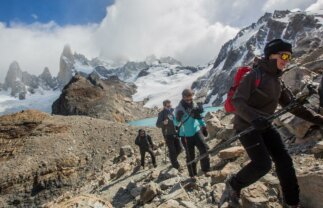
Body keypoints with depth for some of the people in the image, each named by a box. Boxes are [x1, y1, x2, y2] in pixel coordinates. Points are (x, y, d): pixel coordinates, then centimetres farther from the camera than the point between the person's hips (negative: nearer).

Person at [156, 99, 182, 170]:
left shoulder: (173, 111, 7)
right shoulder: (162, 113, -10)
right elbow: (158, 124, -17)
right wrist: (163, 123, -36)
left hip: (175, 133, 6)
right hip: (168, 134, -6)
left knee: (179, 149, 9)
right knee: (172, 150, -3)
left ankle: (173, 158, 36)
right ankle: (175, 166, 10)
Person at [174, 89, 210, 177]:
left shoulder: (194, 105, 0)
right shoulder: (179, 109, -13)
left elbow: (199, 117, 15)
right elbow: (176, 123, -17)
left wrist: (204, 126, 19)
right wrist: (178, 118, -38)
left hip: (196, 131, 3)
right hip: (186, 135, -3)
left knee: (204, 148, -8)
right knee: (190, 156, 5)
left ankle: (206, 169, 8)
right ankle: (193, 174, 19)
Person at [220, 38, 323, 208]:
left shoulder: (278, 82, 10)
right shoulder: (254, 75, -15)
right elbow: (237, 102, -23)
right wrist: (253, 117, -40)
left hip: (264, 125, 8)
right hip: (246, 125, -8)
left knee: (284, 161, 4)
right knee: (263, 164, -15)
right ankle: (233, 185, 10)